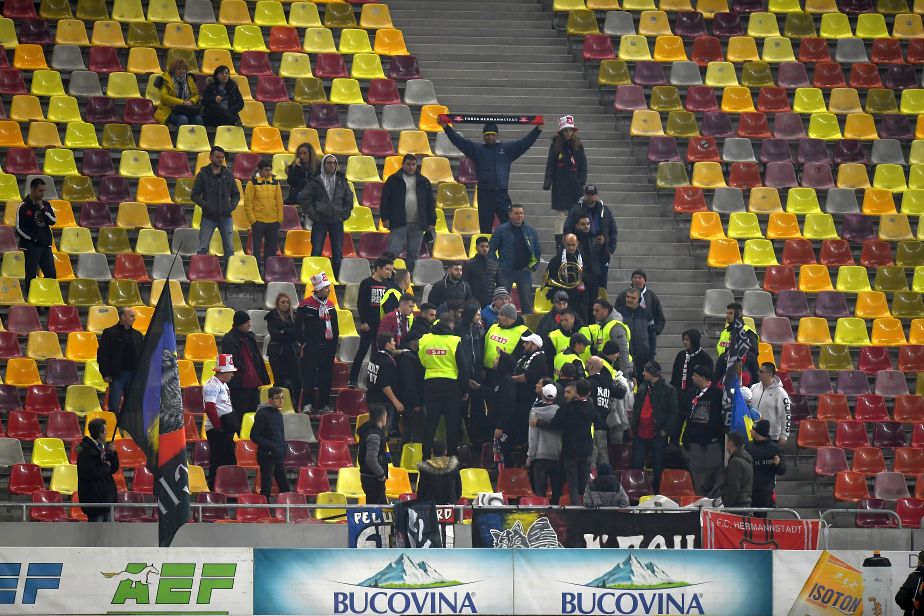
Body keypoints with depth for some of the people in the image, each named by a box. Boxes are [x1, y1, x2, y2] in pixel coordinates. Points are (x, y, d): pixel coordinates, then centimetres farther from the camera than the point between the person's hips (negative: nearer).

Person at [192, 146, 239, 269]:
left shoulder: (228, 174, 10)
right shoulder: (203, 174, 1)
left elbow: (236, 194, 17)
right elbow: (195, 195, 0)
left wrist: (232, 205, -1)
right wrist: (206, 205, -14)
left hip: (226, 217, 3)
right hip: (208, 217, -3)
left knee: (229, 249, 2)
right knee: (203, 249, -4)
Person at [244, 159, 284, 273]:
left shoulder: (275, 184, 9)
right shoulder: (253, 183, -3)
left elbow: (279, 202, 11)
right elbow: (247, 203, -5)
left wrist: (280, 219, 5)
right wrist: (252, 220, -10)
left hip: (273, 222, 4)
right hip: (258, 221, -4)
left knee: (272, 248, 7)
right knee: (256, 248, 0)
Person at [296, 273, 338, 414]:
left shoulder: (330, 305, 11)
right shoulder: (306, 305, -7)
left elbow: (335, 327, 17)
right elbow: (298, 326, -4)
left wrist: (334, 344, 11)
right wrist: (303, 342, -8)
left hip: (327, 347, 5)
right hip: (311, 348, -5)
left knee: (326, 377, 7)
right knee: (309, 376, -6)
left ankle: (324, 405, 13)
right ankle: (307, 405, -3)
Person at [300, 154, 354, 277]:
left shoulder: (342, 181, 11)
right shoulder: (315, 181, 0)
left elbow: (349, 199, 19)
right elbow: (304, 198, 2)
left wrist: (345, 213, 7)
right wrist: (312, 213, -6)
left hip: (337, 221, 3)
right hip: (320, 221, -3)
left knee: (338, 252, 3)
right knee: (316, 250, -5)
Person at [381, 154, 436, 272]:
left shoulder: (424, 182, 13)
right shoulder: (393, 180, 4)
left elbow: (431, 203, 13)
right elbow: (385, 200, 2)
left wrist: (431, 222, 6)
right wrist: (385, 218, -7)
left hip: (417, 225, 3)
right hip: (398, 224, -3)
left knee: (413, 255, 7)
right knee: (392, 252, -10)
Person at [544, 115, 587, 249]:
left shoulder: (578, 146, 5)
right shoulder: (555, 146, 2)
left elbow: (583, 166, 7)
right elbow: (550, 166, 2)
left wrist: (581, 181, -4)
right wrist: (547, 182, -7)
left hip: (574, 186, 1)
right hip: (559, 186, -1)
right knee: (560, 214, -2)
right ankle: (559, 242, 0)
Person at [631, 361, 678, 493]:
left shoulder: (667, 389, -6)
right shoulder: (642, 387, 12)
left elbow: (673, 412, -6)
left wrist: (665, 430, -11)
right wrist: (634, 427, 9)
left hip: (658, 436, -6)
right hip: (640, 435, 6)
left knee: (658, 469, 3)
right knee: (636, 466, 6)